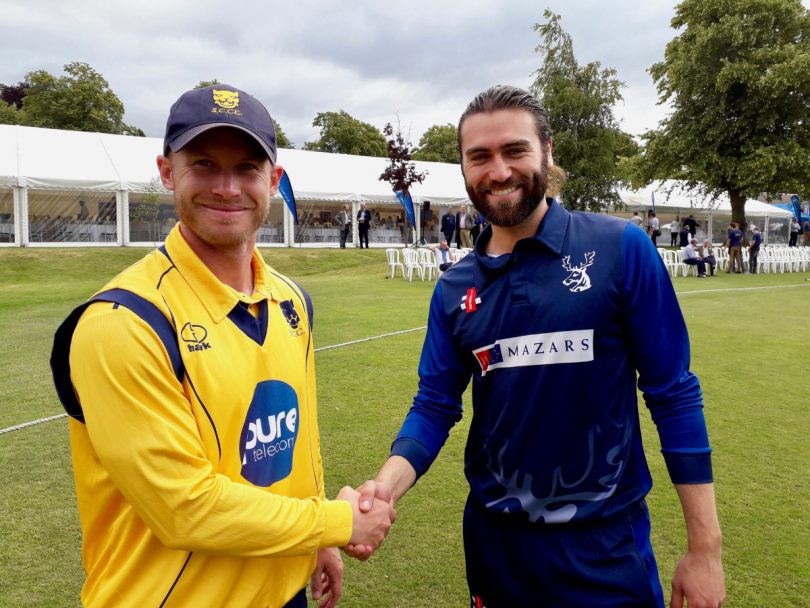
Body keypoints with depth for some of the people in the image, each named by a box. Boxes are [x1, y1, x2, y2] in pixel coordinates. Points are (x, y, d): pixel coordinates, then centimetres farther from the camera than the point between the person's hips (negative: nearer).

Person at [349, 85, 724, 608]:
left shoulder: (622, 249, -12)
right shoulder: (454, 289, -1)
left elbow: (674, 394, -10)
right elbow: (436, 404, 0)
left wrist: (706, 548, -9)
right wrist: (388, 483, -18)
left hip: (607, 542, -3)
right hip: (494, 538, 4)